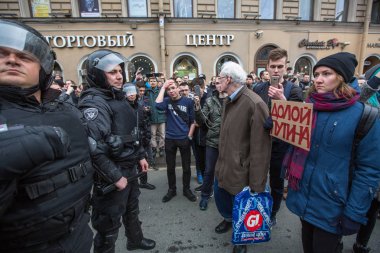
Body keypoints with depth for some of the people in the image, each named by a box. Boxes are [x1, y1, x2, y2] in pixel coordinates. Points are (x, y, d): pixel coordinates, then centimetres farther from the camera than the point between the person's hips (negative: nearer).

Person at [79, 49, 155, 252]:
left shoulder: (119, 98, 9)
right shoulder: (94, 103, -21)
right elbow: (94, 148, -29)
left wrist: (140, 156, 15)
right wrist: (115, 177, -24)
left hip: (129, 168, 10)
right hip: (112, 174, -10)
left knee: (132, 208, 28)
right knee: (109, 222, 10)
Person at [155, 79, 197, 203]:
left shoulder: (188, 101, -4)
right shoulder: (167, 101, -1)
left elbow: (193, 121, 1)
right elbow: (158, 105, -25)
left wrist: (189, 136, -4)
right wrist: (163, 87, -17)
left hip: (184, 139, -1)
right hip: (169, 139, 1)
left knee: (186, 167, 11)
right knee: (170, 167, 13)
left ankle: (186, 189, 31)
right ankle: (172, 189, 32)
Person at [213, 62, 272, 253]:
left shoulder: (254, 104, -24)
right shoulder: (230, 101, 5)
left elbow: (260, 148, -24)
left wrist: (256, 184, -20)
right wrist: (221, 160, 16)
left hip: (240, 170, -8)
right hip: (224, 164, 8)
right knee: (219, 194, 25)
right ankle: (228, 218, 56)